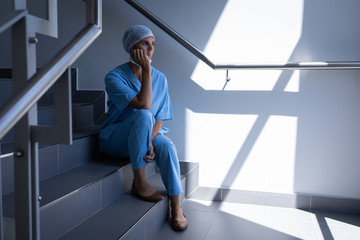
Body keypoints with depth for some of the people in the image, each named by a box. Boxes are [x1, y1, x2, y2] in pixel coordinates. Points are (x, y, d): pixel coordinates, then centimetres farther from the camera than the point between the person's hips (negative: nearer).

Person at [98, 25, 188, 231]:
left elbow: (159, 118, -4)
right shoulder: (114, 77, -13)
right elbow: (143, 105, -28)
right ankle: (139, 183, -24)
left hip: (146, 135, 4)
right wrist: (146, 69, -23)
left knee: (166, 145, -31)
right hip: (116, 139, -3)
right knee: (143, 115, -34)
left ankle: (177, 207, -23)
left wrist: (150, 142, -21)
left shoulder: (160, 78, 0)